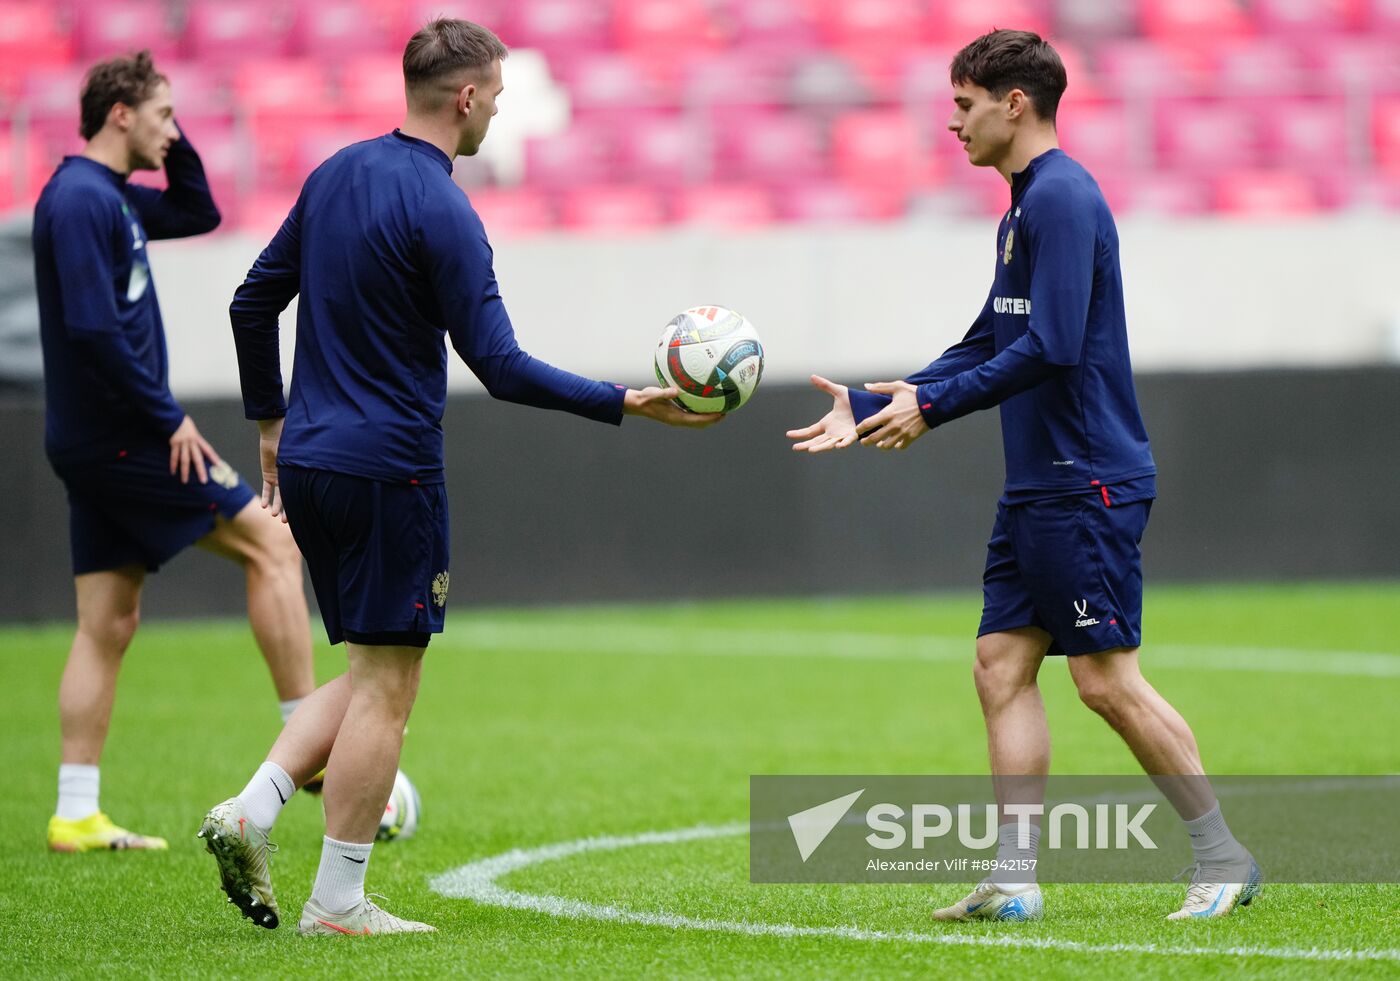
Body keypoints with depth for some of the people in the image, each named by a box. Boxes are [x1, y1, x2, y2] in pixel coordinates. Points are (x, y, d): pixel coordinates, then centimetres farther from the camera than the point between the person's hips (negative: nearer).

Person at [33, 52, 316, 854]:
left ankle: (76, 816, 6)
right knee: (271, 543, -5)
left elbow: (199, 215, 30)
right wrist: (168, 418, -19)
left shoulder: (108, 197, 16)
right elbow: (91, 329, -23)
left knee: (109, 624, 7)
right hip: (119, 436, -10)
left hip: (99, 445, 10)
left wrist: (173, 144, 14)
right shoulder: (81, 200, -15)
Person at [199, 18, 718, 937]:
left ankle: (250, 813, 2)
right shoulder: (442, 213, -15)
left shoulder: (336, 174, 9)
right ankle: (338, 903, 2)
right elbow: (501, 367, -17)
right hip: (388, 472, -8)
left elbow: (254, 301, 16)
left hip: (308, 459, 8)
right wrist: (626, 403, -12)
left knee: (376, 671, 17)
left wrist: (271, 421, 26)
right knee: (388, 681, 0)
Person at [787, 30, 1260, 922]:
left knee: (1109, 680, -7)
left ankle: (1225, 858, 2)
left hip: (1089, 484, -10)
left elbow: (1051, 346, -22)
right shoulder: (1027, 205, 18)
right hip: (1038, 487, 10)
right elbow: (990, 345, 25)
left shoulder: (1062, 197, -14)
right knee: (1002, 666, 5)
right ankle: (1017, 876, 5)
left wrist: (932, 406, -17)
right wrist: (870, 405, 21)